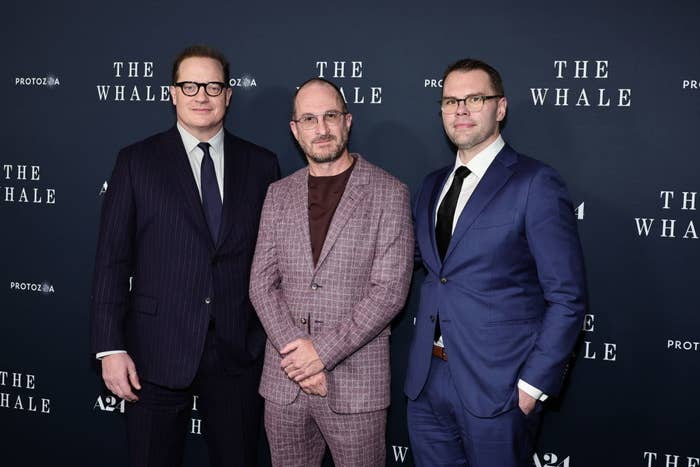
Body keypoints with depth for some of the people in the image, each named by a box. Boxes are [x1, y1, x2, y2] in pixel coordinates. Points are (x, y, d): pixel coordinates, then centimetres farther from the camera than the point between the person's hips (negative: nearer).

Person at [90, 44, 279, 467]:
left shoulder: (261, 164, 5)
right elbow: (112, 260, -2)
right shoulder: (137, 162, 1)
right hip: (158, 353, -1)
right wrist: (111, 348, -7)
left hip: (239, 353, 2)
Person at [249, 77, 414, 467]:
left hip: (356, 382, -3)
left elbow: (390, 289, -11)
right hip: (284, 380, 4)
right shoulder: (279, 194, 9)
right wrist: (294, 350, -9)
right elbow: (262, 283, 4)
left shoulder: (389, 193, -4)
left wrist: (322, 351, -15)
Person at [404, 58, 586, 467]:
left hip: (496, 387, -6)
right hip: (427, 380, 6)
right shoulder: (432, 186, 12)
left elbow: (567, 298, -12)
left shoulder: (535, 183, -10)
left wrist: (534, 384, -14)